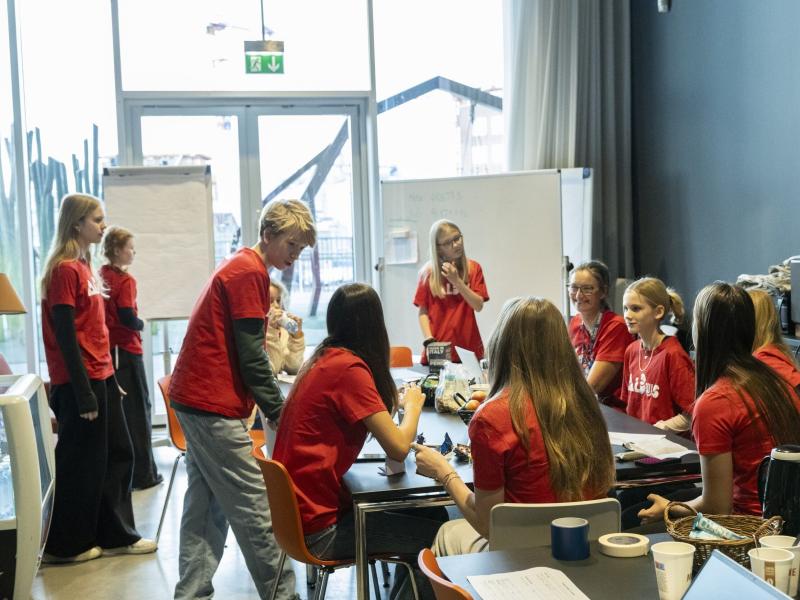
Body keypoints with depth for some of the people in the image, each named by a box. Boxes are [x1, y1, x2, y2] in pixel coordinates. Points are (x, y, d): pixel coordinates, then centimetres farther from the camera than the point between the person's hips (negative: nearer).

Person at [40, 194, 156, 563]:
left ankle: (115, 535, 24)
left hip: (100, 377, 9)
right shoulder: (65, 270, -15)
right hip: (80, 381, -9)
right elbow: (65, 335, -18)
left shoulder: (84, 267, 12)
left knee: (117, 456, 14)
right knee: (81, 464, 2)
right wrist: (83, 393, -19)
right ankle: (65, 544, 17)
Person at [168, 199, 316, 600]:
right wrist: (278, 412, -10)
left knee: (206, 508, 13)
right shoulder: (250, 273, -14)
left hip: (195, 399, 10)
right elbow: (251, 356, -17)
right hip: (214, 405, -10)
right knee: (254, 513, -5)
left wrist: (274, 406, 14)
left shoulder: (239, 267, 17)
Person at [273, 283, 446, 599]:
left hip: (302, 507, 9)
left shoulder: (323, 359, 6)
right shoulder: (350, 368, -19)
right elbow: (398, 448, -20)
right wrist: (413, 406, -1)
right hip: (319, 528, -9)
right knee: (437, 533, -1)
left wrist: (393, 401, 10)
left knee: (427, 514, 14)